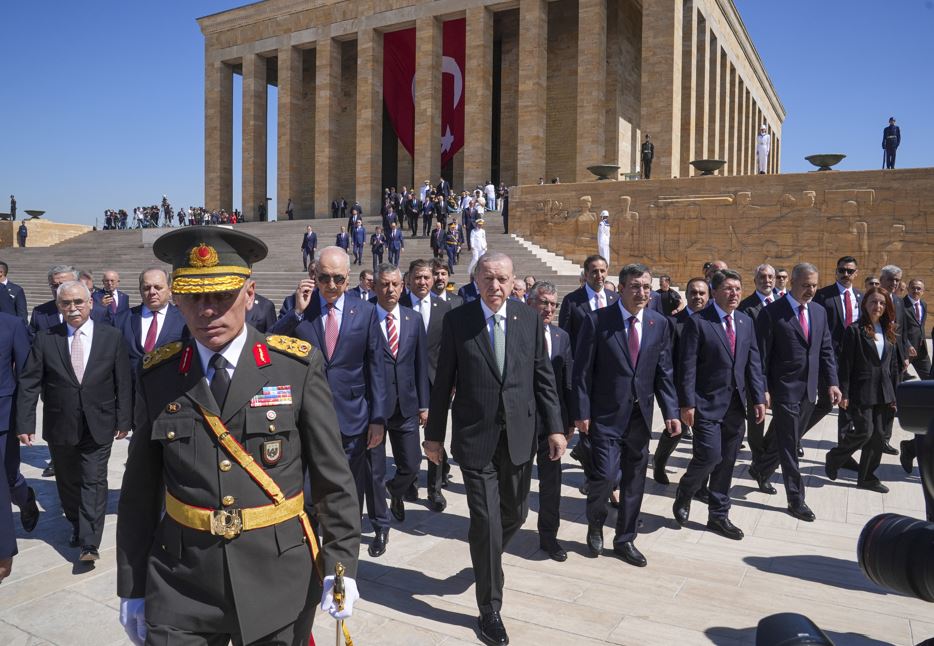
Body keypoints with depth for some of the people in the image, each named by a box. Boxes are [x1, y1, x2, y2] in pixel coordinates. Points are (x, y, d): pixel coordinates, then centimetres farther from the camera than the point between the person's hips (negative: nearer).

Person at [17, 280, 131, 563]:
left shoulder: (112, 337, -3)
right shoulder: (44, 339, -2)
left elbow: (123, 382, -1)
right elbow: (29, 384, -2)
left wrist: (124, 420, -2)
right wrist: (25, 423, -8)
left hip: (98, 426, -2)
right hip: (60, 428, 2)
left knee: (94, 483, -1)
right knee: (68, 483, 16)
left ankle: (89, 543, 3)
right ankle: (77, 526, 36)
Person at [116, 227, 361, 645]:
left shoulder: (297, 366, -8)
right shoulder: (158, 376, -1)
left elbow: (333, 478, -5)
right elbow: (139, 491, 5)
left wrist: (340, 563, -8)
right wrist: (132, 588, 7)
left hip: (278, 577, -1)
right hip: (180, 582, 1)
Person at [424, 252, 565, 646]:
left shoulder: (530, 319, 1)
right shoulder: (457, 322, -5)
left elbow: (543, 377, 4)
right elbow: (443, 381, -1)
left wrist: (555, 427, 0)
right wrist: (434, 433, 2)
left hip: (520, 435, 3)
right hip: (475, 436, -3)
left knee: (515, 514, 16)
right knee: (486, 521, 0)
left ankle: (485, 556, 49)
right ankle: (490, 609, 18)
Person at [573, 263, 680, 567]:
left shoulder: (660, 323, 3)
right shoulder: (597, 321, -9)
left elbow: (664, 372, 6)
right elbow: (582, 370, -7)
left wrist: (671, 412, -3)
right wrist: (582, 412, -10)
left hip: (640, 414, 4)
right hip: (606, 414, -4)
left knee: (634, 479, 11)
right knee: (604, 473, -9)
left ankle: (625, 539, 28)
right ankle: (595, 524, 21)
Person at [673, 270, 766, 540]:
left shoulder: (746, 322, 11)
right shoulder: (698, 322, -9)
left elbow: (753, 363, 12)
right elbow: (687, 366, -12)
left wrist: (758, 398, 4)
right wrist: (687, 404, -15)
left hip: (736, 405, 6)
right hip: (707, 404, -6)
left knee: (726, 462, 10)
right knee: (709, 456, -11)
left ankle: (718, 515, 24)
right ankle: (684, 494, 18)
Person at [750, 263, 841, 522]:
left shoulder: (819, 311, 9)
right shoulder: (772, 313, -11)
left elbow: (826, 350, 12)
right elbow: (762, 355, -10)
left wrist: (832, 382, 2)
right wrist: (763, 390, -13)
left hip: (809, 391, 7)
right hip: (784, 389, -6)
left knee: (790, 440, 17)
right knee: (789, 445, -1)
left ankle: (760, 470, 39)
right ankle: (796, 499, 9)